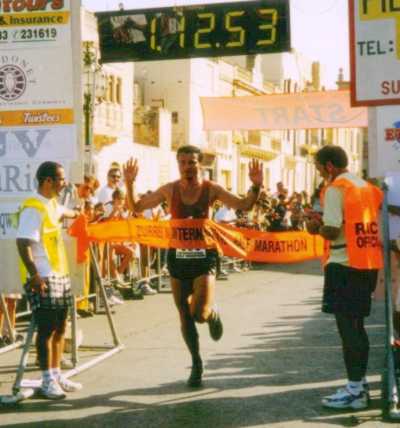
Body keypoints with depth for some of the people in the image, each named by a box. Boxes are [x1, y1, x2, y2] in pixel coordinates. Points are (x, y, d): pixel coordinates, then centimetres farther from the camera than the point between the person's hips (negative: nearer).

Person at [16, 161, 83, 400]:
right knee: (46, 329, -3)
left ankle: (56, 375, 22)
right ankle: (47, 381, 4)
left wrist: (77, 215, 55)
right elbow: (23, 243, -23)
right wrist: (34, 274, -29)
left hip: (61, 275, 9)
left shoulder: (52, 204, 12)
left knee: (60, 328, 13)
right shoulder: (33, 208, -16)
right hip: (43, 279, -9)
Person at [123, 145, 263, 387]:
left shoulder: (211, 189, -4)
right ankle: (197, 364, 25)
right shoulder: (170, 190, 1)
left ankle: (213, 314, 26)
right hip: (178, 256, 2)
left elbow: (244, 205, -6)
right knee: (185, 315, 8)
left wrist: (256, 186, -22)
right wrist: (130, 183, -10)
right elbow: (137, 206, 5)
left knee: (200, 314, -14)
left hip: (203, 256, -2)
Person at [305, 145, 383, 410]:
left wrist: (316, 227, 3)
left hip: (345, 264, -8)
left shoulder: (335, 189, -10)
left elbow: (332, 231, -17)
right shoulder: (368, 188, 15)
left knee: (347, 326, -3)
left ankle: (355, 391, -1)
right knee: (357, 325, 15)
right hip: (369, 264, 8)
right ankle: (360, 383, 22)